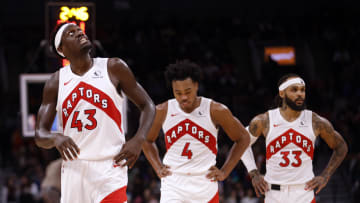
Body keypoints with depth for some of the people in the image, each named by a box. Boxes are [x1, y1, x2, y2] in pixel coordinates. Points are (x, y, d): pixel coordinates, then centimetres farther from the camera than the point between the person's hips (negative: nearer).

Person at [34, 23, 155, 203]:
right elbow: (40, 135, 5)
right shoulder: (56, 82, 7)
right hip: (74, 167, 3)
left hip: (110, 167, -3)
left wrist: (138, 140, -11)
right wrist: (55, 138, -19)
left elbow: (147, 105, 7)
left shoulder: (113, 68, 2)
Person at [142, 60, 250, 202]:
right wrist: (158, 168, 7)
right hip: (173, 186, 0)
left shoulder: (215, 111, -6)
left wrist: (224, 172, 1)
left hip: (205, 186, 0)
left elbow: (243, 139, 7)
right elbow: (147, 140, 19)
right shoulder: (162, 111, -1)